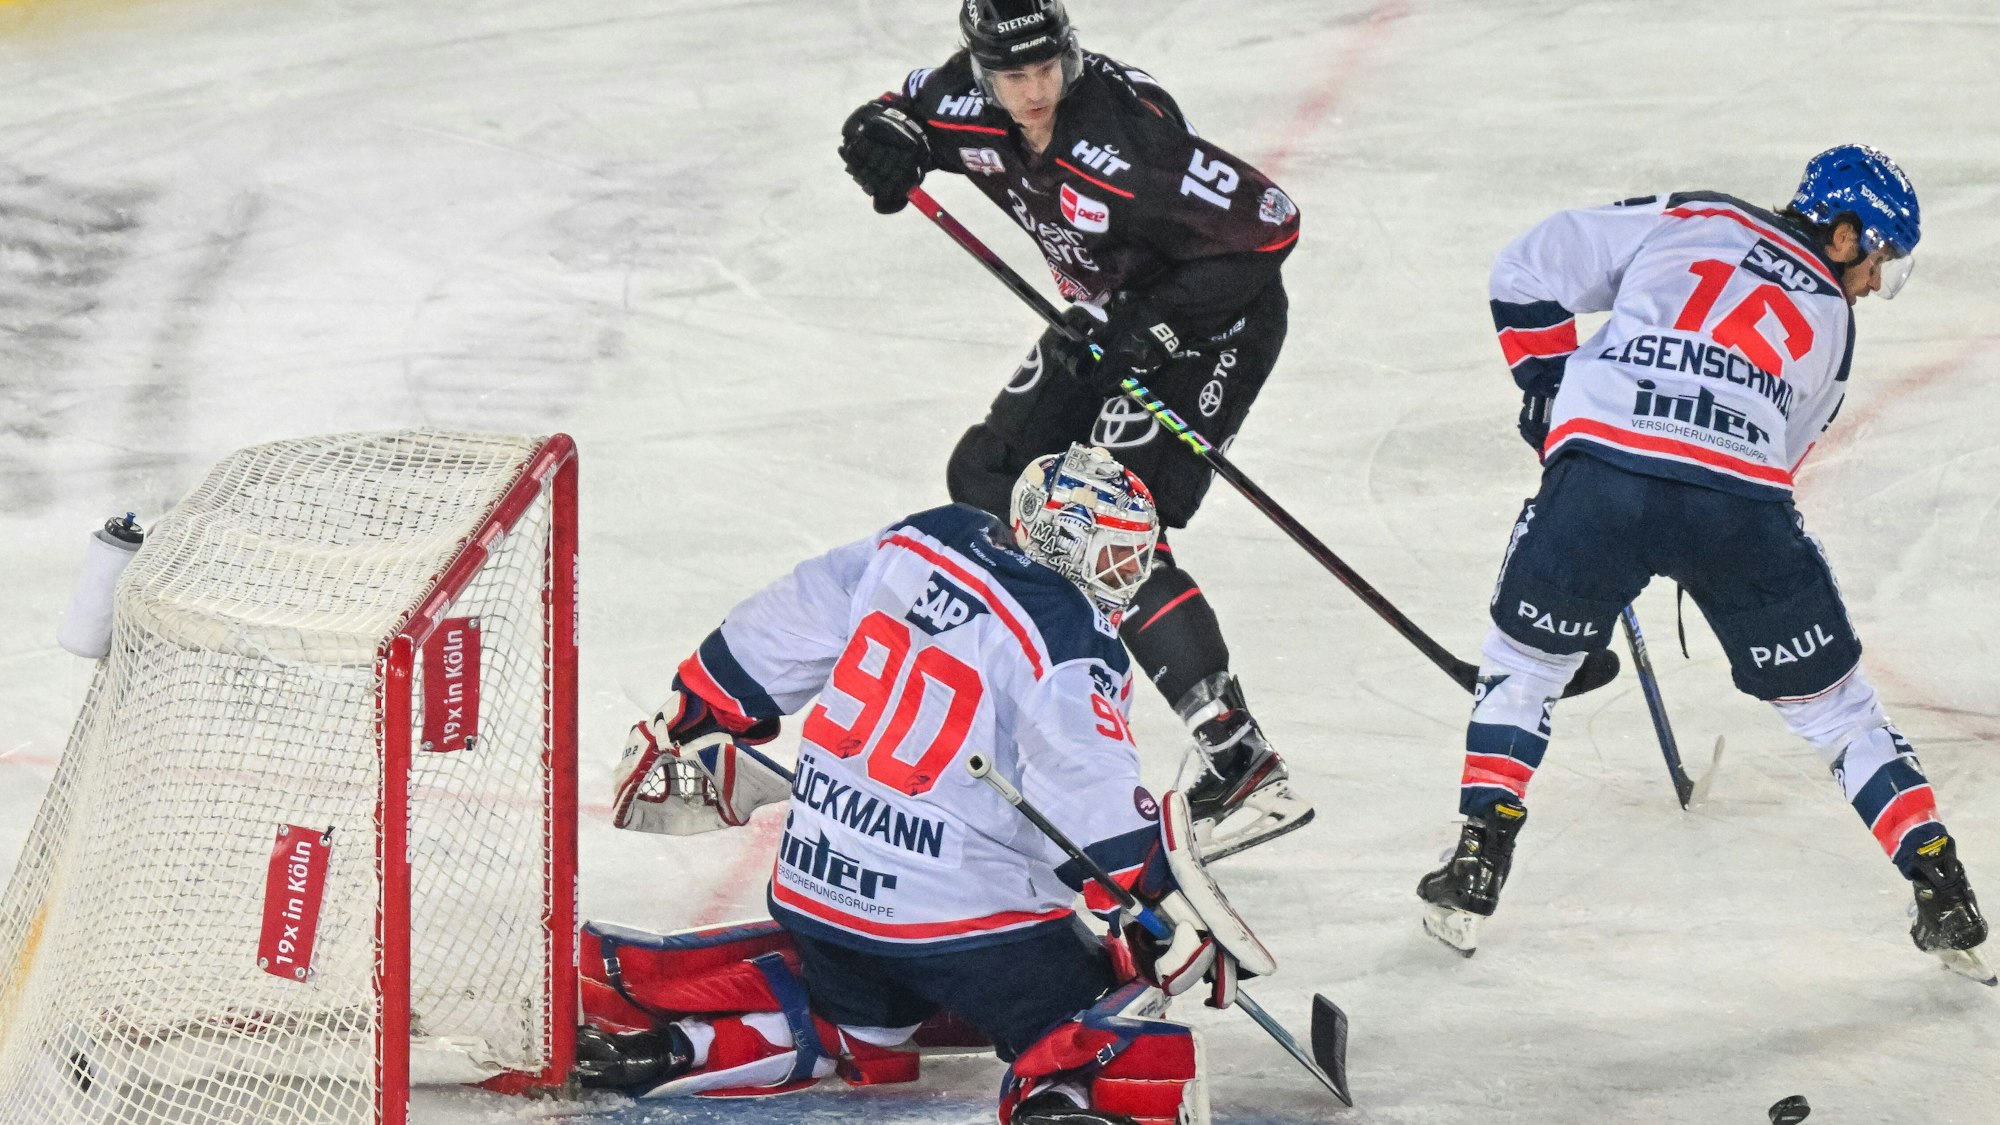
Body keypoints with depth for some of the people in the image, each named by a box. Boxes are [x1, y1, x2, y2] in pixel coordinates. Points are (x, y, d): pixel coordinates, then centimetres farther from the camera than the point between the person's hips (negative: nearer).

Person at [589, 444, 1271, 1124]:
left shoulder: (922, 541, 5)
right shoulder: (1069, 640, -15)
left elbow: (782, 631, 14)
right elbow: (1095, 802, -22)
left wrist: (692, 724, 25)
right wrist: (1176, 911, -22)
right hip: (964, 912, -7)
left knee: (844, 1018, 34)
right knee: (1135, 1050, -6)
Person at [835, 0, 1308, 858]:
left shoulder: (1127, 137, -34)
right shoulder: (971, 104, -13)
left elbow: (1268, 226, -30)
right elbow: (904, 111, 10)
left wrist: (1155, 325, -32)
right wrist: (888, 139, -15)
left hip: (1213, 324, -9)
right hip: (1110, 317, 9)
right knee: (987, 474, 15)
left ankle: (1244, 767, -22)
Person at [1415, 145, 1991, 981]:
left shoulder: (1684, 221, 22)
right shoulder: (1832, 321, 24)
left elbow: (1529, 272, 17)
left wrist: (1548, 386, 26)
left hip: (1602, 465, 0)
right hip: (1740, 496, 0)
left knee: (1525, 658, 23)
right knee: (1827, 698, 17)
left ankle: (1477, 866, 13)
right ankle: (1942, 895, 14)